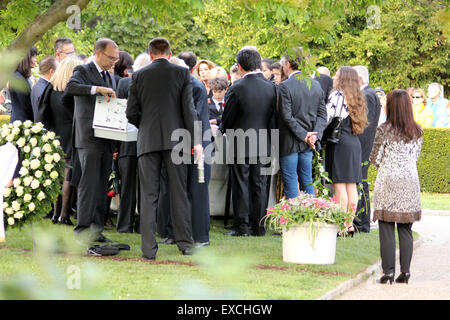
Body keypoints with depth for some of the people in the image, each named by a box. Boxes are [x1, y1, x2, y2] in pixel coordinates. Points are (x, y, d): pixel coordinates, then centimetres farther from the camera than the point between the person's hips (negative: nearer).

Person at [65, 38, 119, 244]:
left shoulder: (110, 78, 21)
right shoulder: (83, 71, -3)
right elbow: (70, 88, -23)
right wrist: (98, 89, -31)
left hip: (106, 140, 8)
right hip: (89, 138, -7)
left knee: (102, 186, 7)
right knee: (89, 184, -11)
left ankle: (96, 230, 10)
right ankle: (82, 229, -11)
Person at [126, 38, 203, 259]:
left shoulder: (139, 76, 4)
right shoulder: (182, 73, 1)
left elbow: (131, 113, 4)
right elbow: (188, 109, -5)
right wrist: (196, 140, -4)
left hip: (148, 141, 0)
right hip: (175, 139, 0)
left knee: (149, 195, 1)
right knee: (179, 192, 8)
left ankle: (149, 247, -4)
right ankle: (185, 243, 9)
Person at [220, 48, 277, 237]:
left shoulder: (237, 89, -16)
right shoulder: (271, 87, -2)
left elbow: (227, 119, -8)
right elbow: (271, 115, 7)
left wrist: (223, 129, 13)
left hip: (240, 145, -4)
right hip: (261, 145, 4)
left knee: (241, 186, 3)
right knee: (259, 185, 10)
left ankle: (242, 226, 3)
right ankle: (258, 227, 13)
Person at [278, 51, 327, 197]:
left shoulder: (284, 87, -15)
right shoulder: (316, 85, 5)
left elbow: (287, 116, -18)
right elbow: (322, 114, 4)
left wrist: (304, 135, -13)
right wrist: (315, 134, -3)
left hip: (289, 143, -6)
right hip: (307, 146, 6)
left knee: (290, 184, 1)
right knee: (307, 181, 13)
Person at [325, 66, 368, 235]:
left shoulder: (337, 95, -9)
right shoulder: (356, 98, 15)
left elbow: (328, 118, -13)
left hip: (339, 144, -8)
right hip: (354, 144, 8)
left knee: (339, 185, -7)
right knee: (351, 185, 8)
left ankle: (341, 225, -9)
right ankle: (350, 224, 10)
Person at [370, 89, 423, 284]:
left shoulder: (384, 130, -9)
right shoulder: (417, 131, 2)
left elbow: (375, 158, -3)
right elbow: (416, 156, 13)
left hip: (388, 182, -4)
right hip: (410, 181, 4)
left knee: (387, 229, 0)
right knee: (406, 229, 8)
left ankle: (388, 271, -3)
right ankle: (405, 271, 8)